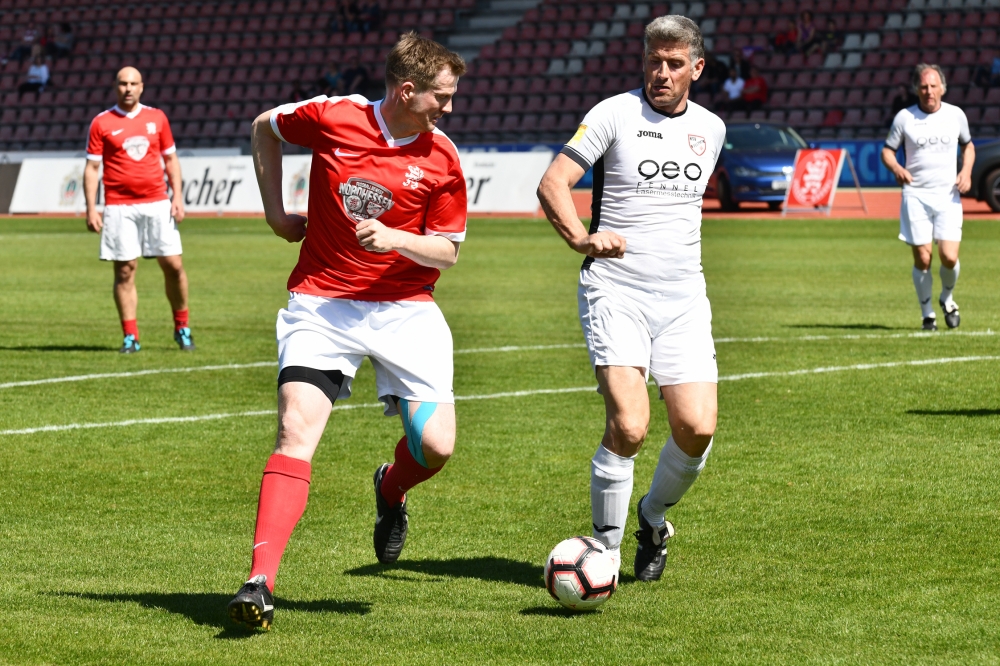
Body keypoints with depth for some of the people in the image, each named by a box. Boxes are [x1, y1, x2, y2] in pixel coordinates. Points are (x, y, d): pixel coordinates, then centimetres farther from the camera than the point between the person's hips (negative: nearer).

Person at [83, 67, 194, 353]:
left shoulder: (157, 118, 9)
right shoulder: (102, 123, 2)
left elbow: (170, 159, 14)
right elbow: (91, 168, 2)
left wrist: (178, 196, 4)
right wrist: (91, 209, -5)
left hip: (156, 204, 2)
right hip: (119, 208, -2)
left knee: (173, 265, -1)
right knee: (125, 270, -2)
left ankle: (182, 328, 15)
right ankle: (130, 337, 3)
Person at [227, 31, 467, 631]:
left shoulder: (442, 160, -3)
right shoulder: (332, 118, -6)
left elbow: (446, 252, 2)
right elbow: (265, 127, 14)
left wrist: (393, 238, -18)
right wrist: (276, 211, 10)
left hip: (405, 310, 1)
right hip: (321, 304, -1)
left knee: (437, 445, -10)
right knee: (298, 430, -19)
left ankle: (391, 492, 28)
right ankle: (260, 582, -22)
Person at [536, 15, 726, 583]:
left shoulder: (711, 128, 13)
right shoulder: (616, 114, -3)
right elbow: (553, 183, -10)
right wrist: (580, 237, -27)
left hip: (683, 297, 4)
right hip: (615, 291, -4)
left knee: (697, 428, -8)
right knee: (629, 426, -19)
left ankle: (654, 518, 22)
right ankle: (606, 548, -1)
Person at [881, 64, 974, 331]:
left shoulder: (956, 115, 5)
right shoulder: (904, 118, 0)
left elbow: (967, 145, 21)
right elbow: (887, 150, 8)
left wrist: (967, 170, 2)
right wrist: (896, 168, -14)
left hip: (948, 196, 1)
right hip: (916, 195, -1)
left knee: (949, 257, -10)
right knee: (922, 258, -4)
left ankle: (947, 298, 20)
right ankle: (927, 313, 14)